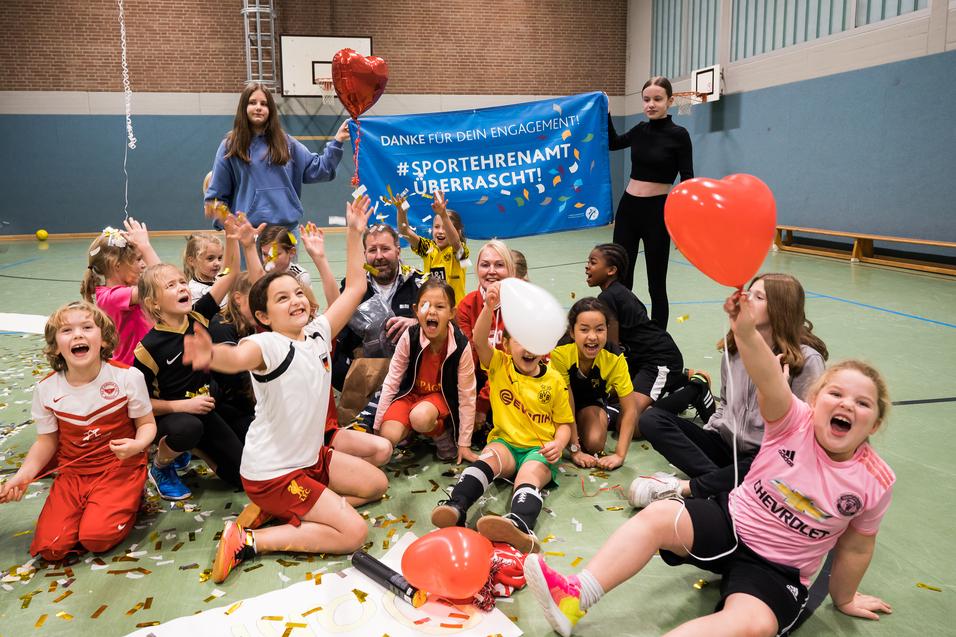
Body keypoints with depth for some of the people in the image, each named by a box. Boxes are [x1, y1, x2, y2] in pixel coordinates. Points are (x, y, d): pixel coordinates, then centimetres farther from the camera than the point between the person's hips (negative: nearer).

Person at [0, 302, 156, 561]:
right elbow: (47, 442, 5)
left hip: (120, 467, -3)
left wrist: (137, 444, -26)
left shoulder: (128, 376, -15)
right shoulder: (46, 388, -6)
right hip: (72, 472, 3)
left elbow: (146, 423, -4)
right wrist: (22, 476, -11)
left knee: (96, 537, -20)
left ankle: (129, 498, 9)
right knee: (50, 547, -9)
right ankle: (88, 506, 18)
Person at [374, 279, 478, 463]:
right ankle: (409, 432, 12)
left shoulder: (461, 346, -21)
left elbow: (467, 395, -13)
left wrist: (464, 443, -8)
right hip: (410, 392, 2)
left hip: (443, 396, -2)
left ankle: (443, 433, -1)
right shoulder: (409, 337, -19)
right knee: (388, 436, -23)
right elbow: (391, 382, -11)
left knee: (420, 417, -35)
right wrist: (377, 427, -9)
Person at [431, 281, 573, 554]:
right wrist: (489, 307, -32)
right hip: (505, 442, 2)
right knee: (489, 456, -33)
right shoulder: (499, 366, 6)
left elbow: (564, 422, 11)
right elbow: (479, 340, -14)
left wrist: (558, 444, -12)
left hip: (539, 450, -1)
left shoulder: (554, 380, 7)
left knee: (532, 471, -34)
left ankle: (519, 524, -67)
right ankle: (456, 506, -55)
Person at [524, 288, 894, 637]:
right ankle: (575, 597, -24)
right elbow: (769, 380, -32)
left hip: (777, 571, -1)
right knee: (660, 514, -24)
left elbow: (856, 546, 4)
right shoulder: (796, 423, -11)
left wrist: (843, 597, 15)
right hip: (730, 521, 1)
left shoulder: (875, 482, -8)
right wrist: (746, 331, -51)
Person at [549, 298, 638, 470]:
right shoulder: (559, 353, -34)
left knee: (594, 444, -25)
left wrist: (620, 454, -30)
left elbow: (630, 410, -24)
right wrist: (574, 450, -28)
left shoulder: (614, 358, -29)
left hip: (592, 400, 1)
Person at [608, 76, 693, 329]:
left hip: (656, 211, -5)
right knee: (620, 278, 8)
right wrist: (606, 114, 14)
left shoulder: (679, 135, -8)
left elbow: (687, 181, -9)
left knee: (656, 283, 3)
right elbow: (613, 143, 28)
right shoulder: (640, 130, 7)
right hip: (628, 207, 5)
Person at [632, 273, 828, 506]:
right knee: (652, 418, -13)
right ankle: (723, 482, -27)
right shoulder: (735, 346, 8)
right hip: (724, 443, 6)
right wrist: (709, 432, 6)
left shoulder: (807, 360, -10)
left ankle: (683, 488, -28)